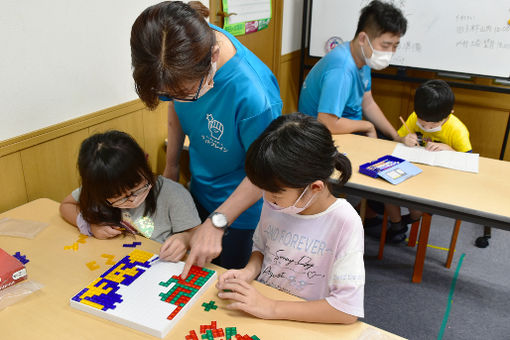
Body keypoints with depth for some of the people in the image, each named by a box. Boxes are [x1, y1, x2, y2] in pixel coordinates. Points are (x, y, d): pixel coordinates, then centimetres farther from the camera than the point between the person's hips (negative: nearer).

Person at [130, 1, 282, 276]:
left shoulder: (252, 93, -40)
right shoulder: (182, 49, -19)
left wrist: (216, 222, -27)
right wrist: (171, 166, 9)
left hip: (242, 203, -6)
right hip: (200, 190, 6)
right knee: (196, 271, 24)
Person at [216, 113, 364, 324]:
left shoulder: (344, 223, -20)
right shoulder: (273, 203, -5)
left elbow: (348, 310, -20)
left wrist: (272, 308, -22)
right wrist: (249, 271, -7)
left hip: (306, 323, -3)